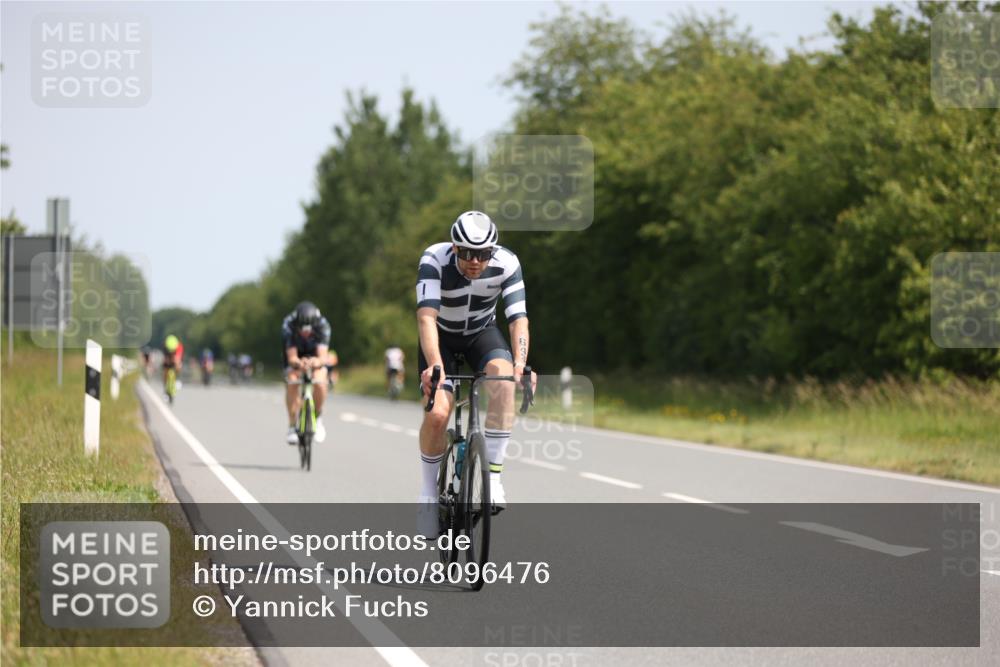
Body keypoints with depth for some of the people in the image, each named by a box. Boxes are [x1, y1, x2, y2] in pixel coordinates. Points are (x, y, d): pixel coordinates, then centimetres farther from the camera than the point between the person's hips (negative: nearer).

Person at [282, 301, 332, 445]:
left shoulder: (322, 325, -32)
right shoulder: (288, 325, -33)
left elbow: (323, 356, -41)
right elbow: (292, 357, -36)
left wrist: (318, 361, -65)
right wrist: (298, 362, -60)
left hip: (315, 357, 0)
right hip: (296, 357, 0)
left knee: (320, 383, -28)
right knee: (291, 383, -28)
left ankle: (317, 418, -2)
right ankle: (292, 426, -16)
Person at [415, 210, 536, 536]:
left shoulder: (506, 263, -25)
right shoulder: (435, 260, -31)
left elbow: (518, 319, -30)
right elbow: (426, 316, -41)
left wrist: (521, 363, -48)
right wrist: (435, 365, -56)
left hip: (482, 333, 1)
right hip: (442, 338, -1)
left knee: (503, 377, -32)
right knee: (437, 415, -22)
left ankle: (493, 475, -25)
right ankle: (428, 491, 4)